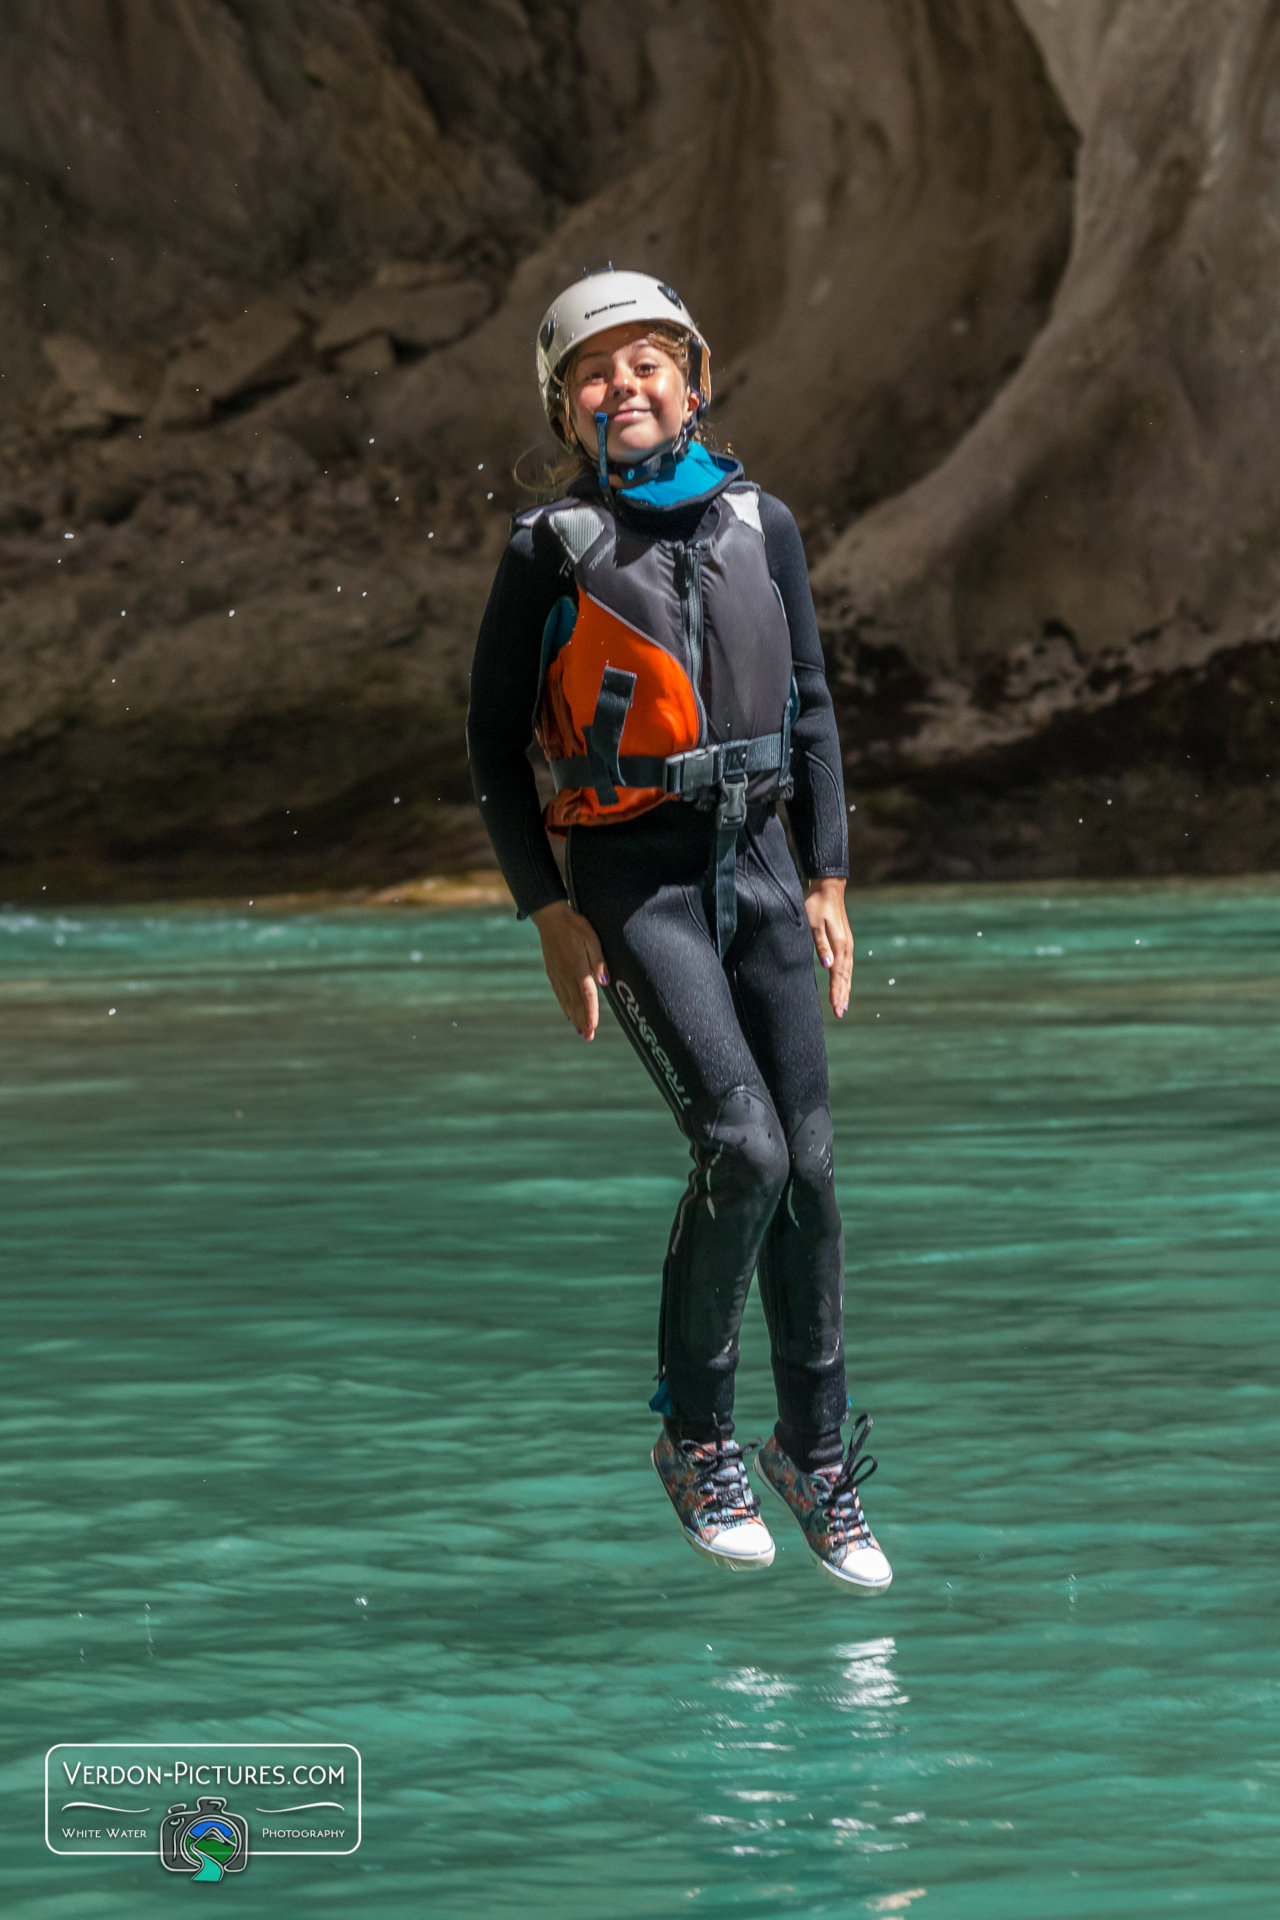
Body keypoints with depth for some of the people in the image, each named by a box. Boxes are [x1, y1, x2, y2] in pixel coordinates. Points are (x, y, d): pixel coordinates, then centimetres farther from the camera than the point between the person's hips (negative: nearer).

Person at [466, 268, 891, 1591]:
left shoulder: (760, 526, 8)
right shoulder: (551, 547, -2)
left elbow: (809, 707, 14)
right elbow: (493, 738, 1)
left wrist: (827, 879, 8)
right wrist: (547, 912, -5)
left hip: (756, 861, 4)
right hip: (632, 875, -4)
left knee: (807, 1163, 1)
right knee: (741, 1145, -18)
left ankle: (816, 1451, 16)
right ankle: (695, 1435, 0)